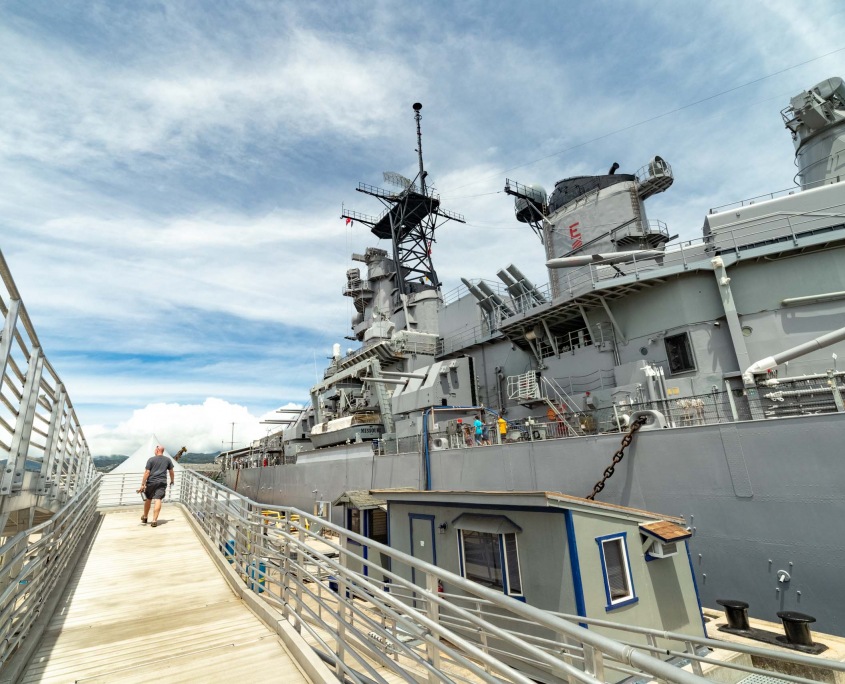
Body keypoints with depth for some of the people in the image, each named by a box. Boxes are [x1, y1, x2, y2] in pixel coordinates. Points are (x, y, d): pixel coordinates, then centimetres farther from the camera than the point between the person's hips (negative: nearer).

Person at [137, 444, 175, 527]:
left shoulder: (151, 459, 0)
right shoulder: (168, 460, 8)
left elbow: (147, 472, -7)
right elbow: (171, 472, 13)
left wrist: (143, 484, -6)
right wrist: (172, 481, 27)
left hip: (151, 482, 0)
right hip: (162, 483, 0)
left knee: (148, 499, 17)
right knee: (158, 500, -5)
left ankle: (145, 517, 34)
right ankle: (154, 520, -12)